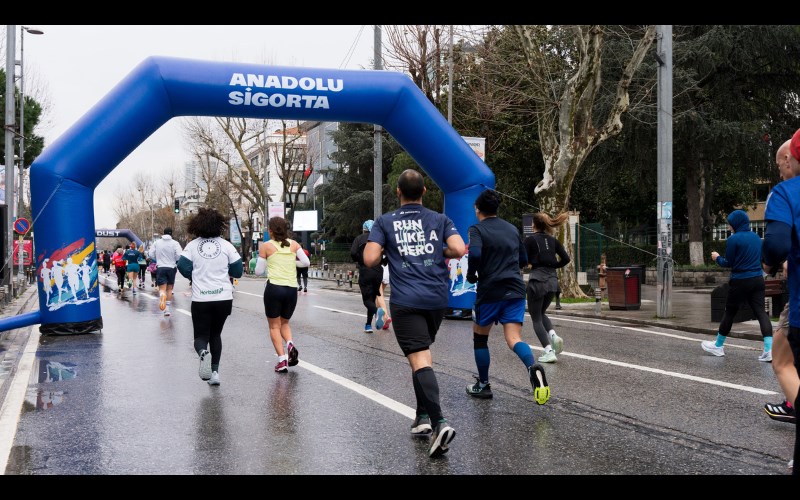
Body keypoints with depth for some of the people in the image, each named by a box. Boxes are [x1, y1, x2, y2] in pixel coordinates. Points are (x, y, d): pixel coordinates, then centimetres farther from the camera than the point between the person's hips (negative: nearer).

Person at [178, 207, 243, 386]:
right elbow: (238, 271, 1)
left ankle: (203, 352, -25)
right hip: (223, 298, 1)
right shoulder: (226, 245, -1)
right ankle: (215, 371, 11)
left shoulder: (192, 246, -1)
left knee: (201, 336, 8)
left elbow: (183, 268, -5)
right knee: (215, 334, 18)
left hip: (200, 299, -1)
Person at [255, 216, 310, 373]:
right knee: (284, 322, 22)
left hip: (274, 288, -3)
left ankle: (282, 360, -2)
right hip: (291, 289, 3)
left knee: (274, 326, 9)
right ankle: (290, 344, -5)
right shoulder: (294, 244, 6)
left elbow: (259, 272, 1)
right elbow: (306, 262, 0)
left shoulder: (266, 246, -1)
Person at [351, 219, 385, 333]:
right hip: (378, 271, 3)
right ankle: (368, 325, 16)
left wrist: (359, 262, 4)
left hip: (365, 271, -3)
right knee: (373, 297, 16)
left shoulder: (359, 238, 3)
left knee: (367, 299, -1)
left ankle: (377, 311, -34)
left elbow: (353, 253, -13)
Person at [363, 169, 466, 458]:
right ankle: (423, 417, 23)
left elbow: (370, 260, -5)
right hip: (438, 297, 4)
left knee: (420, 360, -10)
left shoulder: (385, 222, 4)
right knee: (422, 353, 21)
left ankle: (439, 423, -25)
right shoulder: (440, 220, 9)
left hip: (406, 301, -3)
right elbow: (459, 250, -4)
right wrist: (440, 252, 16)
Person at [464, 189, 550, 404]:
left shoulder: (477, 229, -3)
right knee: (514, 338, -5)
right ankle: (533, 367, -35)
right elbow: (524, 260, 20)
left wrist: (471, 275, -4)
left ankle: (483, 385, 23)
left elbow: (475, 254, -21)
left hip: (489, 291, -4)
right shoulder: (512, 229, 15)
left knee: (480, 338, 16)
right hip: (515, 290, 4)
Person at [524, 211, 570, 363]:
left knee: (536, 318, 4)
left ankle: (548, 351, -9)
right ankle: (553, 335, -1)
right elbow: (566, 259, 4)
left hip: (537, 281, -5)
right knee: (541, 313, 25)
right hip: (553, 281, 5)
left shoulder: (530, 240, -5)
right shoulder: (553, 241, 9)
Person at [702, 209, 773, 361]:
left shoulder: (733, 239, -11)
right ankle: (769, 350, -11)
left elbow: (728, 263, -7)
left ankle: (718, 346, 25)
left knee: (729, 313, 9)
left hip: (740, 282, -5)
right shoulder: (756, 237, 9)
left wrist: (717, 258, 11)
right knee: (761, 312, 0)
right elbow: (761, 259, 18)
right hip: (758, 280, 5)